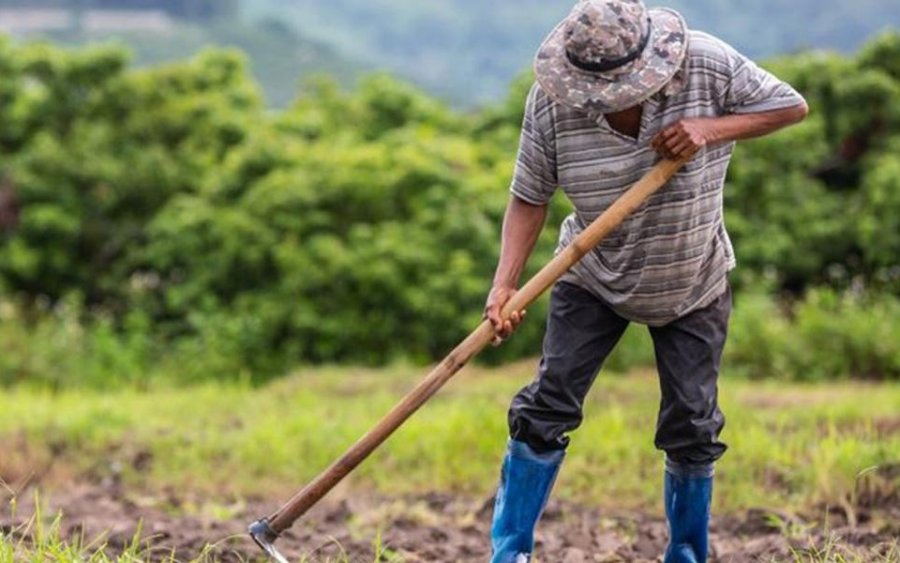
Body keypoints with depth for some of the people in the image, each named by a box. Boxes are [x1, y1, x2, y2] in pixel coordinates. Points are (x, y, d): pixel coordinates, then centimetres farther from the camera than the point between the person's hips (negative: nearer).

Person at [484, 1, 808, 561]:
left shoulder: (707, 64, -24)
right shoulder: (550, 101, -22)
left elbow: (792, 106, -14)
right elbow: (530, 197, -15)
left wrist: (712, 128, -30)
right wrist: (505, 285, -27)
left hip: (694, 285, 0)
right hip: (592, 280, 0)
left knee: (692, 427, 3)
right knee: (547, 408, -7)